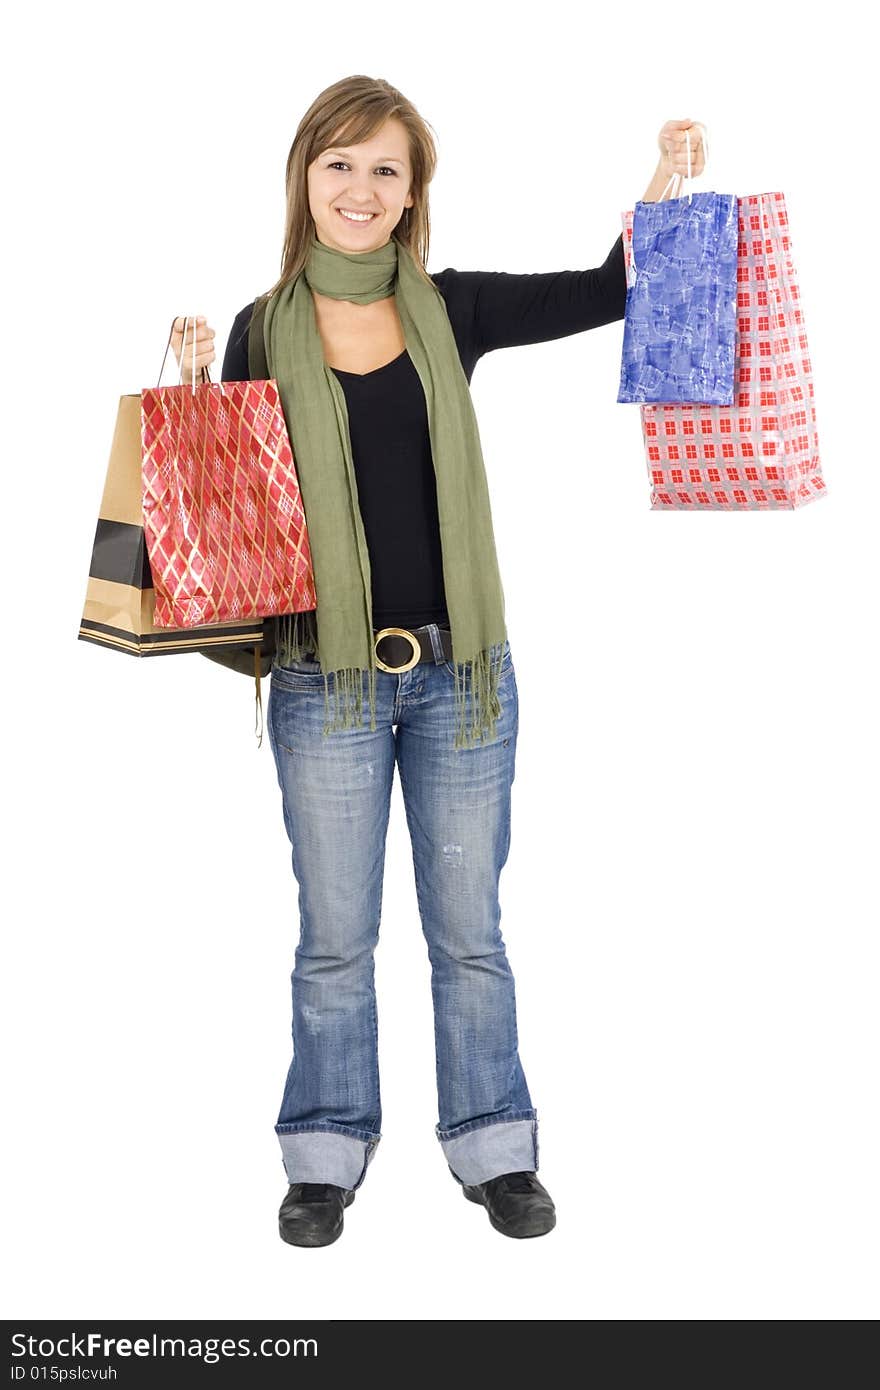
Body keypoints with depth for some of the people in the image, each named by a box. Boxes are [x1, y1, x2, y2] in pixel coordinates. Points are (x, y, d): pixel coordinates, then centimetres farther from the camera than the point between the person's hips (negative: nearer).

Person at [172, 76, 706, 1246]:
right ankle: (327, 1153, 27)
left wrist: (667, 183, -6)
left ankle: (493, 1148, 27)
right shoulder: (263, 331, 1)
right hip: (326, 677, -1)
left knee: (469, 929, 11)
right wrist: (196, 392, -11)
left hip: (459, 668, 1)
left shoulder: (451, 310, 5)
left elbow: (611, 291, 7)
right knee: (336, 938, 10)